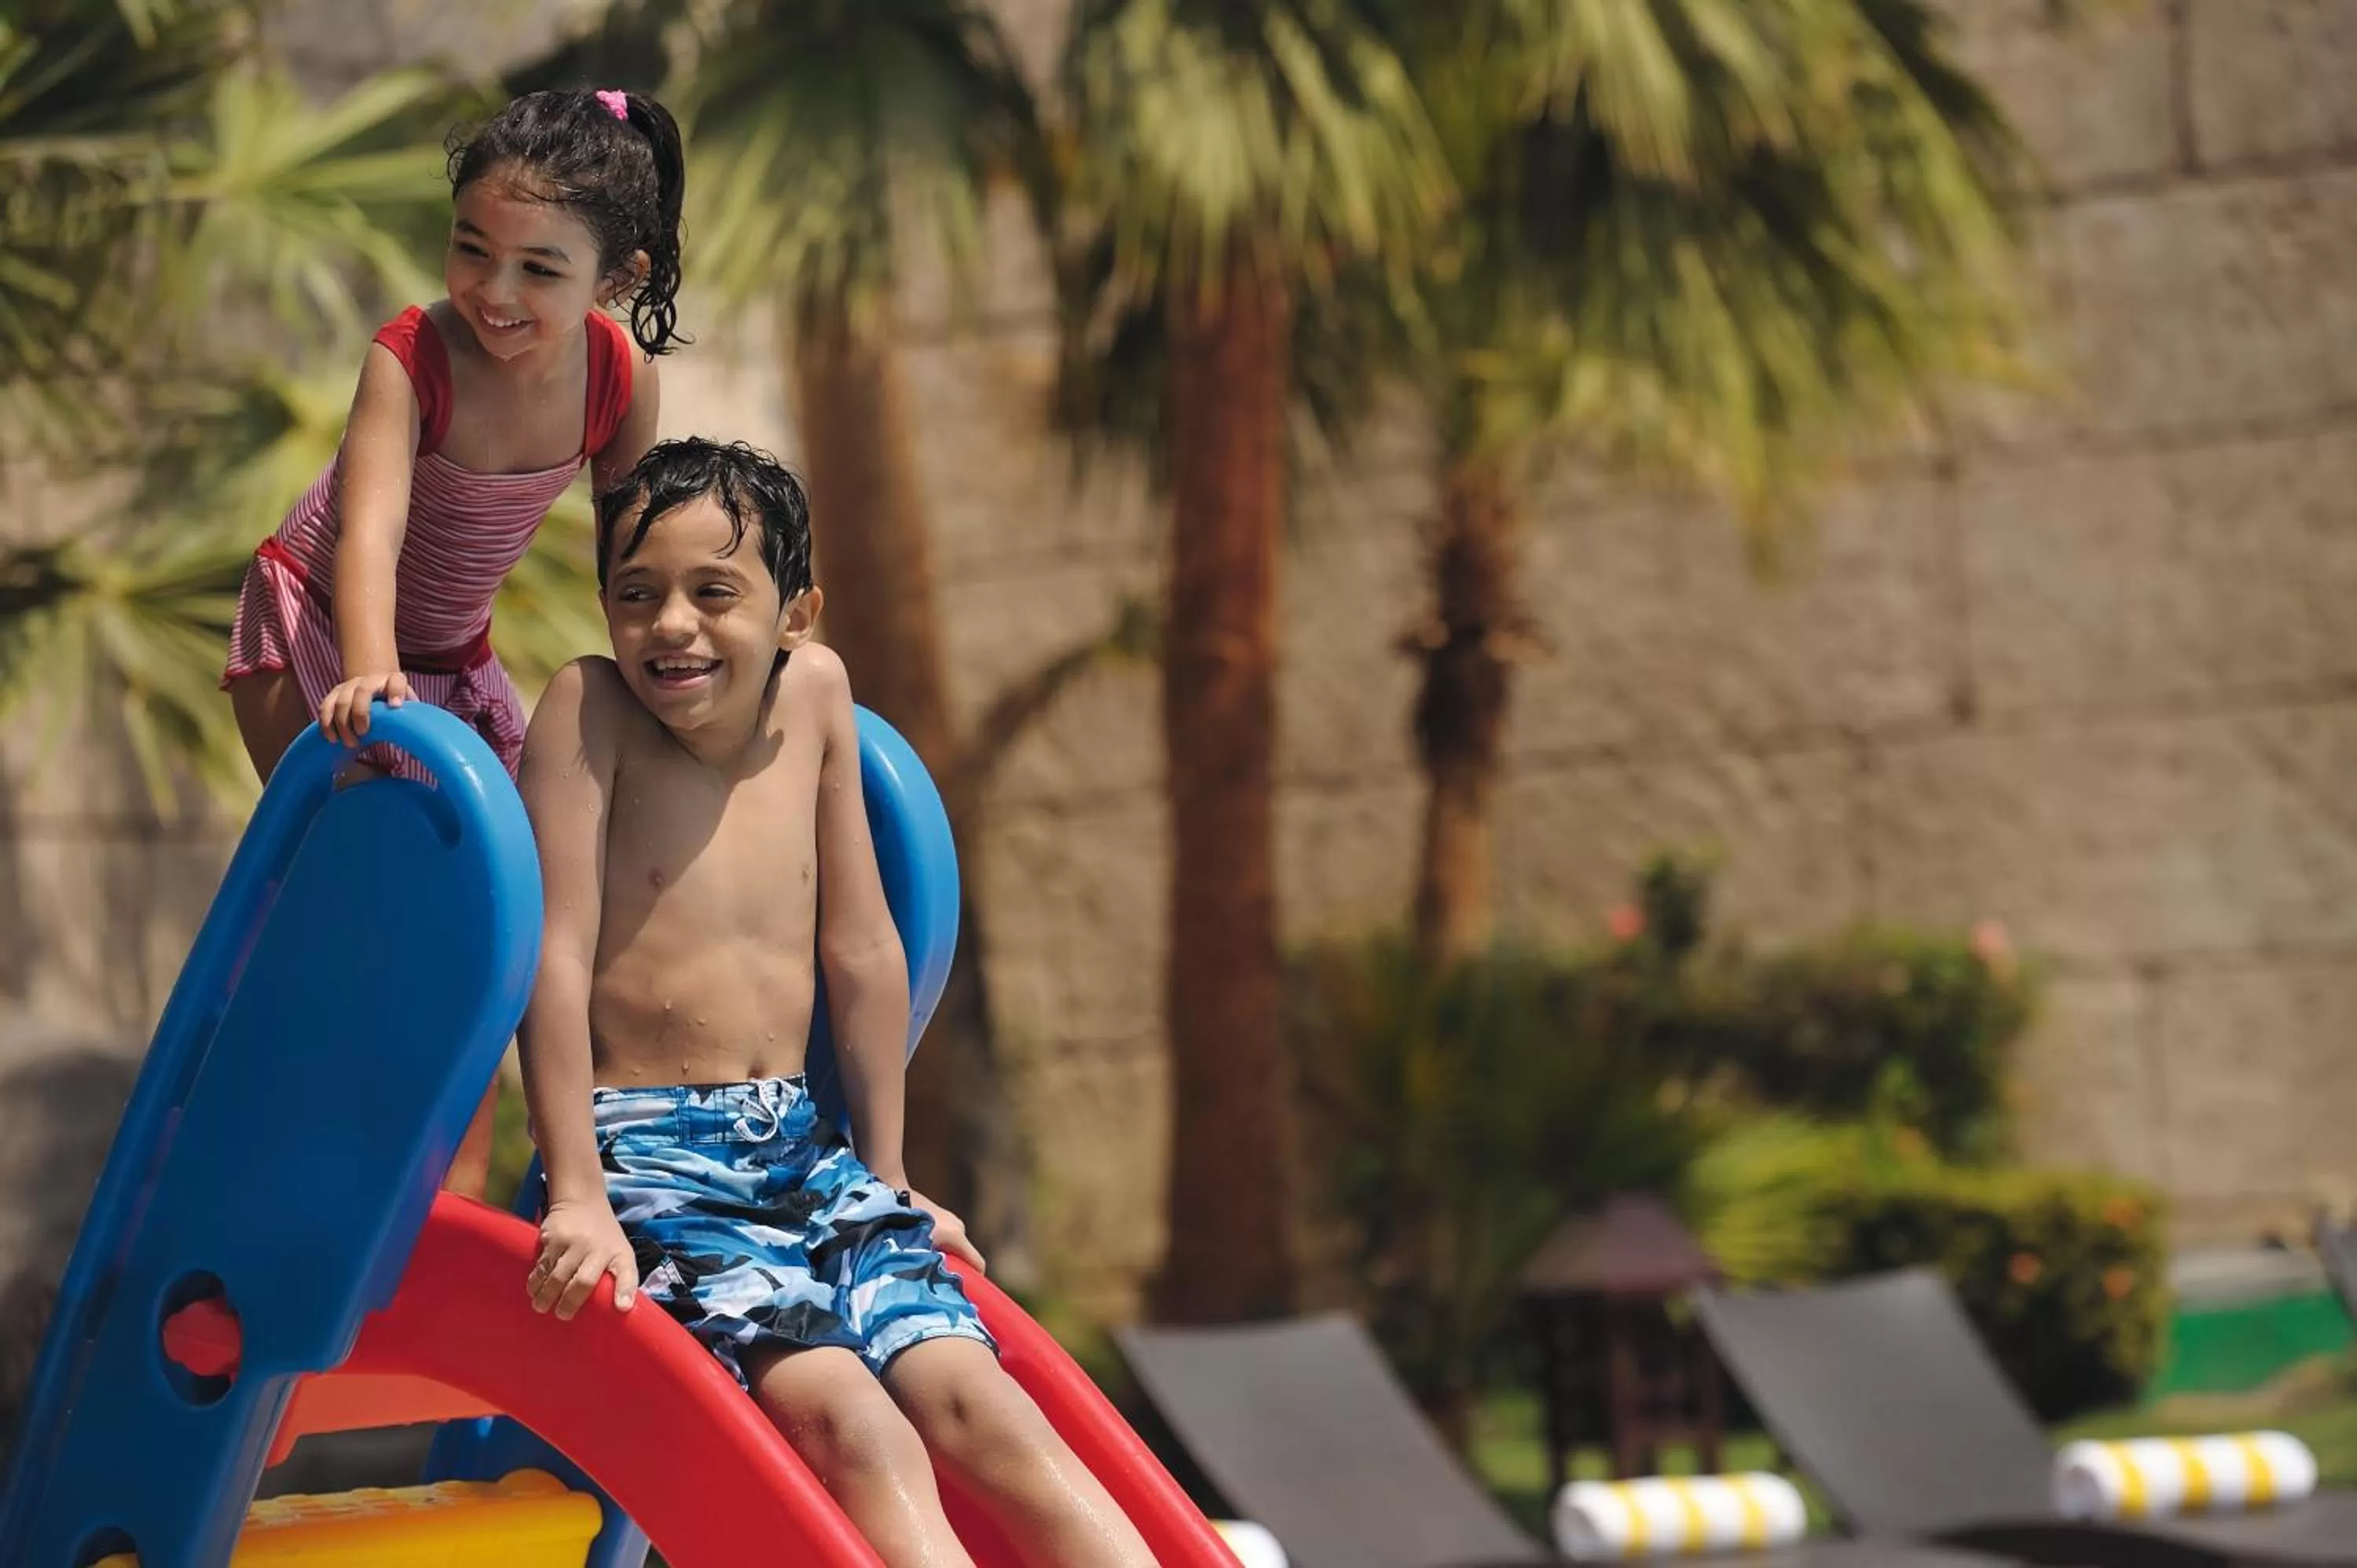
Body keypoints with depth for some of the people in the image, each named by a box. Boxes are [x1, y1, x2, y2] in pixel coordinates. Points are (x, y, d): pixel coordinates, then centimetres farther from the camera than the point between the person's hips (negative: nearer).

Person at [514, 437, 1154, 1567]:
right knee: (855, 1426, -26)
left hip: (800, 1147, 5)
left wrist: (884, 1176, 17)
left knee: (977, 1401, -15)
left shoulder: (816, 690, 8)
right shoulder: (587, 709, -5)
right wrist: (577, 1198, -16)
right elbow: (557, 956, -10)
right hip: (648, 1155, -5)